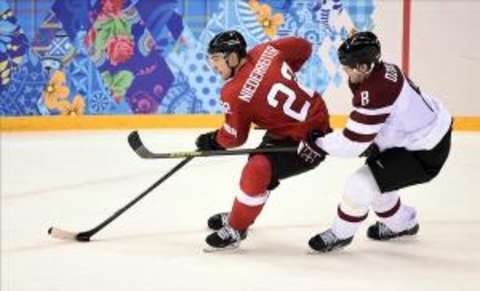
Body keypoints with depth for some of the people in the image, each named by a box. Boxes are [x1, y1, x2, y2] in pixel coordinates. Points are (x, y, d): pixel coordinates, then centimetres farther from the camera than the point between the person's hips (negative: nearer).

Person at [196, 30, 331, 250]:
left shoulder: (235, 94, -23)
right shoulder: (266, 51, -7)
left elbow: (234, 138, -9)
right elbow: (303, 47, 8)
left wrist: (212, 142, 11)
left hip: (305, 141, -10)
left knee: (257, 170, -20)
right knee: (258, 162, 22)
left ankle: (235, 230, -5)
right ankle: (240, 213, 41)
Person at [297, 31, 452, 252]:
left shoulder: (374, 92, -31)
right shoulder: (382, 70, -3)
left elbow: (353, 142, -25)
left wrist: (316, 145, -15)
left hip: (425, 153, -10)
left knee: (361, 183, -11)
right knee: (373, 177, 22)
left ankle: (340, 234, 11)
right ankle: (402, 224, 42)